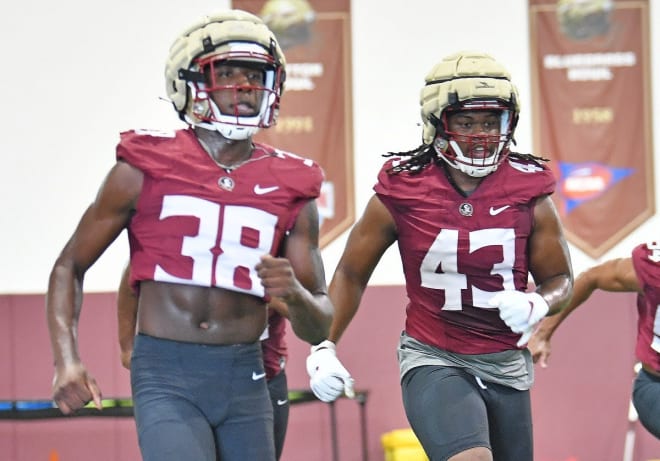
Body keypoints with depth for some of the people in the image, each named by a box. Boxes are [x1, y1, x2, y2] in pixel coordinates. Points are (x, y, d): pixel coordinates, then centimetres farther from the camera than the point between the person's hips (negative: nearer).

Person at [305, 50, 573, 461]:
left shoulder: (529, 192, -3)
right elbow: (351, 274, 4)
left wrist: (537, 305, -17)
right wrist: (323, 348, -5)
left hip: (506, 365, 3)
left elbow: (560, 280, 6)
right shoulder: (402, 191, -7)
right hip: (433, 361, -3)